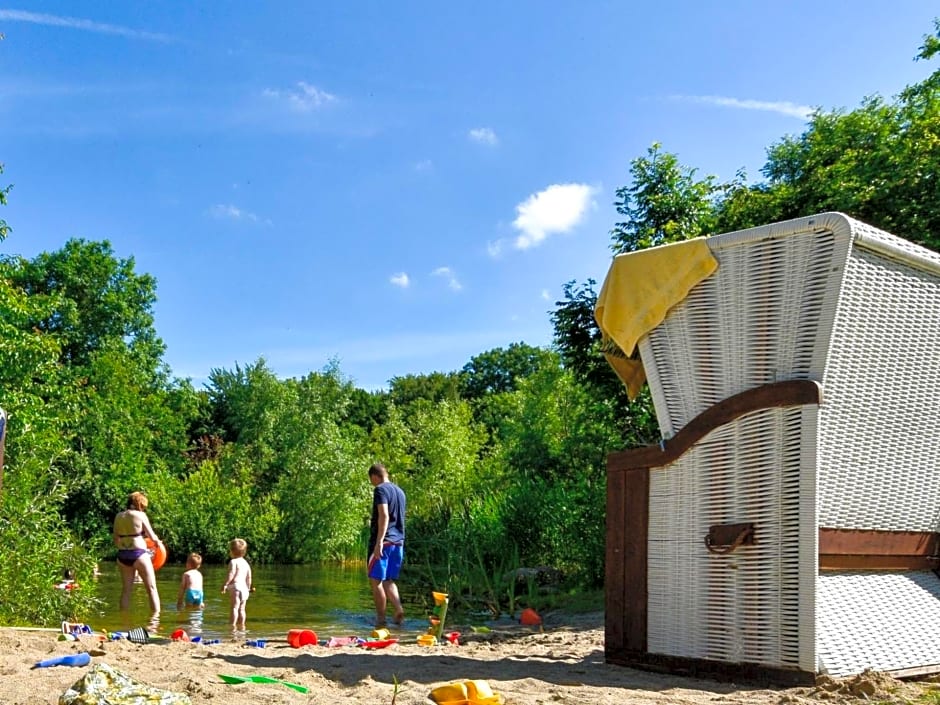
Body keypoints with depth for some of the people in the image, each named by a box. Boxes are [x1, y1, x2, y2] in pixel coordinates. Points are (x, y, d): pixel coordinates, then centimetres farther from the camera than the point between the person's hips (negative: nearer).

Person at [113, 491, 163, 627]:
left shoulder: (118, 516, 7)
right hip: (139, 554, -5)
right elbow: (152, 536, -4)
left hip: (122, 555, 5)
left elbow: (116, 541, 11)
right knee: (151, 588, 1)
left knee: (126, 589, 14)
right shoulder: (140, 515, -7)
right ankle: (155, 618, -6)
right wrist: (158, 542, 16)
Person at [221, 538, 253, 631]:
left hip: (236, 587, -8)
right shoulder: (246, 563, 19)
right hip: (244, 588, 8)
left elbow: (231, 575, -15)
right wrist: (248, 588, 28)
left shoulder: (233, 561, -5)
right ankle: (241, 626, 15)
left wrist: (225, 584, -13)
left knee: (234, 607, -14)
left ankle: (233, 625, -24)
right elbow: (249, 577, 20)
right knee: (241, 609, 12)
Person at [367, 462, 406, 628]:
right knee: (389, 580, 14)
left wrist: (379, 541, -24)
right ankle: (398, 610, -6)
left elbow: (384, 516, -20)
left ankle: (380, 619, 0)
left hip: (384, 541, -8)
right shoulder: (400, 491, 17)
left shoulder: (380, 490, -8)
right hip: (398, 541, 8)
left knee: (376, 580, 0)